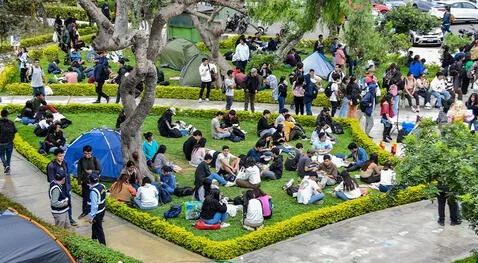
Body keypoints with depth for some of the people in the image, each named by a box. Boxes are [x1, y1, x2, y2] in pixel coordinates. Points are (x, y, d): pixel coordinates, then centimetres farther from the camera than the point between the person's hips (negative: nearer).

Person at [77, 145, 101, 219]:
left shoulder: (95, 160, -9)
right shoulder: (81, 160, -3)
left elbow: (99, 171, -4)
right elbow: (79, 172, 1)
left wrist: (92, 171, -23)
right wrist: (79, 183, -1)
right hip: (85, 182, 2)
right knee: (85, 198, 14)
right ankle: (85, 211, 30)